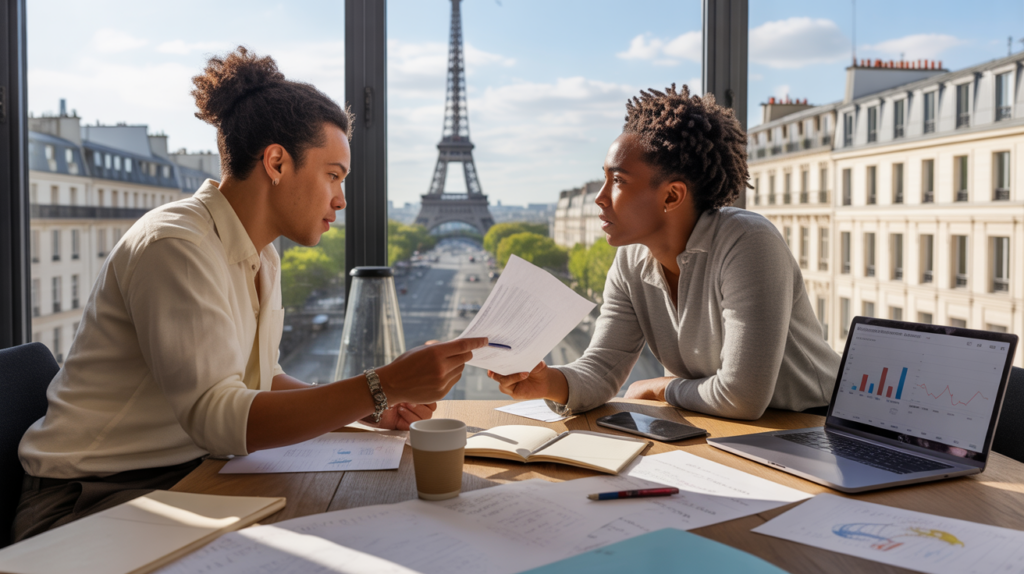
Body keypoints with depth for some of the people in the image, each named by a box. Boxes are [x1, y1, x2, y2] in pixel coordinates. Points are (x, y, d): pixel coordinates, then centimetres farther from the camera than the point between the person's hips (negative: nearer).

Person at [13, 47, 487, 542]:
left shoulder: (262, 259, 8)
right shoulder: (173, 246, -22)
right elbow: (216, 418, -31)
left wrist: (369, 408, 1)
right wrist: (383, 386, -34)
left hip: (187, 477, 8)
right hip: (91, 499, -8)